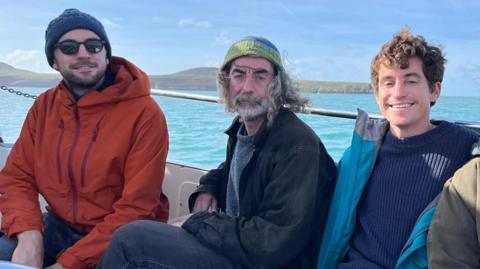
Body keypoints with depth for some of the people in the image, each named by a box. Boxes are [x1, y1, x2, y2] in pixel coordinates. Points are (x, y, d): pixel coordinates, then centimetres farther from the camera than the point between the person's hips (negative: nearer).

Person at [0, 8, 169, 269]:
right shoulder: (44, 106, 3)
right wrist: (29, 236, -19)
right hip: (60, 227, 3)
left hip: (120, 237, -3)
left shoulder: (144, 113, -16)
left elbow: (136, 208, -18)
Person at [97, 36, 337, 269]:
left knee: (131, 239, -17)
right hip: (233, 243, 9)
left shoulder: (299, 147, -22)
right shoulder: (241, 128, 6)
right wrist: (207, 188, 6)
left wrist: (197, 222, -17)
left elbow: (275, 244, -28)